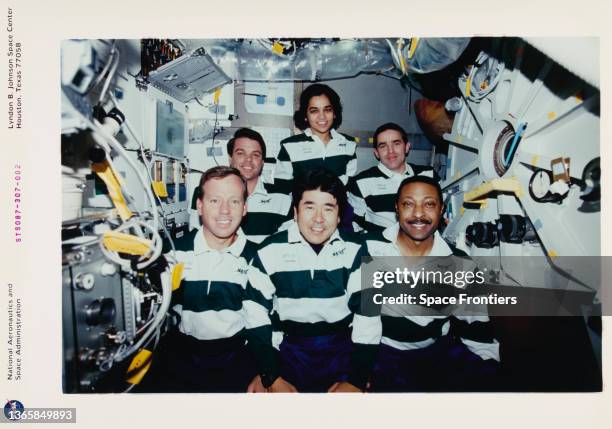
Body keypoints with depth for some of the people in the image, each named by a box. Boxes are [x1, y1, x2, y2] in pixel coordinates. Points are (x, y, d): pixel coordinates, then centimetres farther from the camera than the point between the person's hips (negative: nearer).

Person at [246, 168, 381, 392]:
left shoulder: (355, 251, -5)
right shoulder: (269, 252, -7)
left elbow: (368, 315, -4)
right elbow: (256, 316, -4)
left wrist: (356, 380, -9)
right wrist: (272, 378, -8)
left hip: (342, 348, 1)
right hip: (289, 347, 0)